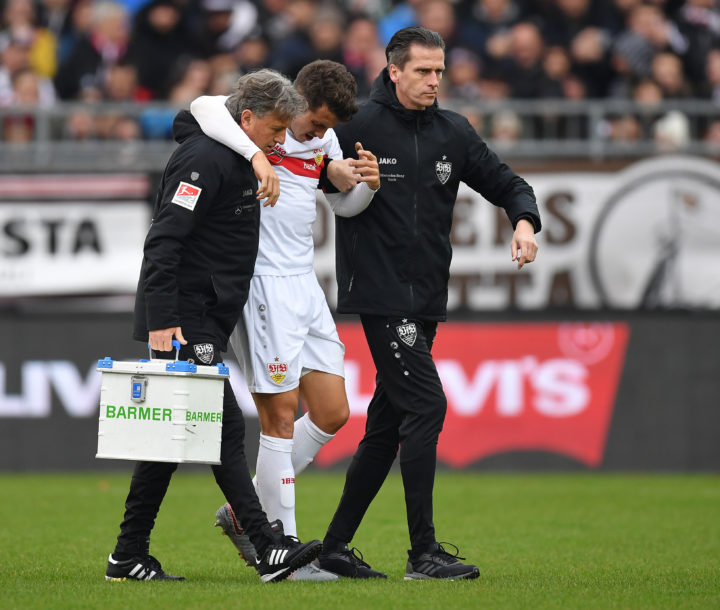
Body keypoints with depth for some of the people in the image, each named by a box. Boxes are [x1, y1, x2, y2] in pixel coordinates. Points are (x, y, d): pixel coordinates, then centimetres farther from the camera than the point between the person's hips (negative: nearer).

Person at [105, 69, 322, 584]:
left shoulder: (236, 160, 16)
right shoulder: (204, 159, -15)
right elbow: (163, 241, -21)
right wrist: (162, 321, -27)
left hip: (206, 322, 10)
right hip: (183, 319, -10)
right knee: (226, 428, -11)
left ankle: (129, 556, 12)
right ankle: (269, 549, -13)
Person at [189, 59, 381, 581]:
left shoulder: (325, 137, 13)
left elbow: (346, 204, 24)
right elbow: (204, 107, -30)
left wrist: (366, 183, 1)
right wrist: (256, 155, -40)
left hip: (304, 283, 8)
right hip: (262, 282, -8)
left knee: (332, 414, 7)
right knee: (280, 417, -6)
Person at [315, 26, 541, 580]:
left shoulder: (453, 133, 10)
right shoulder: (358, 127, -7)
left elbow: (505, 182, 14)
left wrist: (525, 220, -5)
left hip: (427, 301, 7)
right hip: (381, 297, -7)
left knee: (388, 424, 9)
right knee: (426, 405, -15)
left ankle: (336, 546, 18)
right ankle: (423, 552, -13)